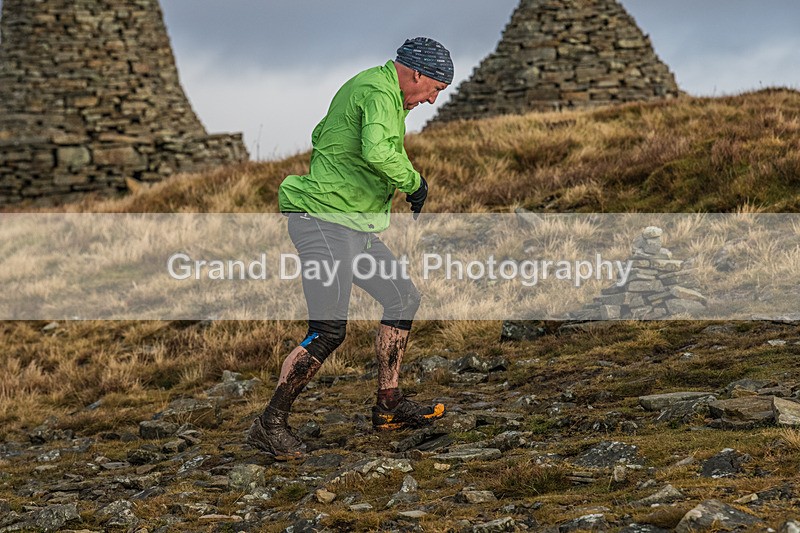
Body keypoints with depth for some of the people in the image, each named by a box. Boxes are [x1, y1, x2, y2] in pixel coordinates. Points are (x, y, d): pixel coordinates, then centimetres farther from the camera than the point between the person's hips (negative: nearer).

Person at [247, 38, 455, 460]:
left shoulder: (362, 88, 18)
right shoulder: (380, 94, -15)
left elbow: (320, 136, 30)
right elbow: (378, 151, -33)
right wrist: (414, 182, -18)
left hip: (355, 228, 11)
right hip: (324, 223, -11)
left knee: (403, 298, 15)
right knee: (329, 331, -15)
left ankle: (389, 406, 21)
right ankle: (270, 424, -7)